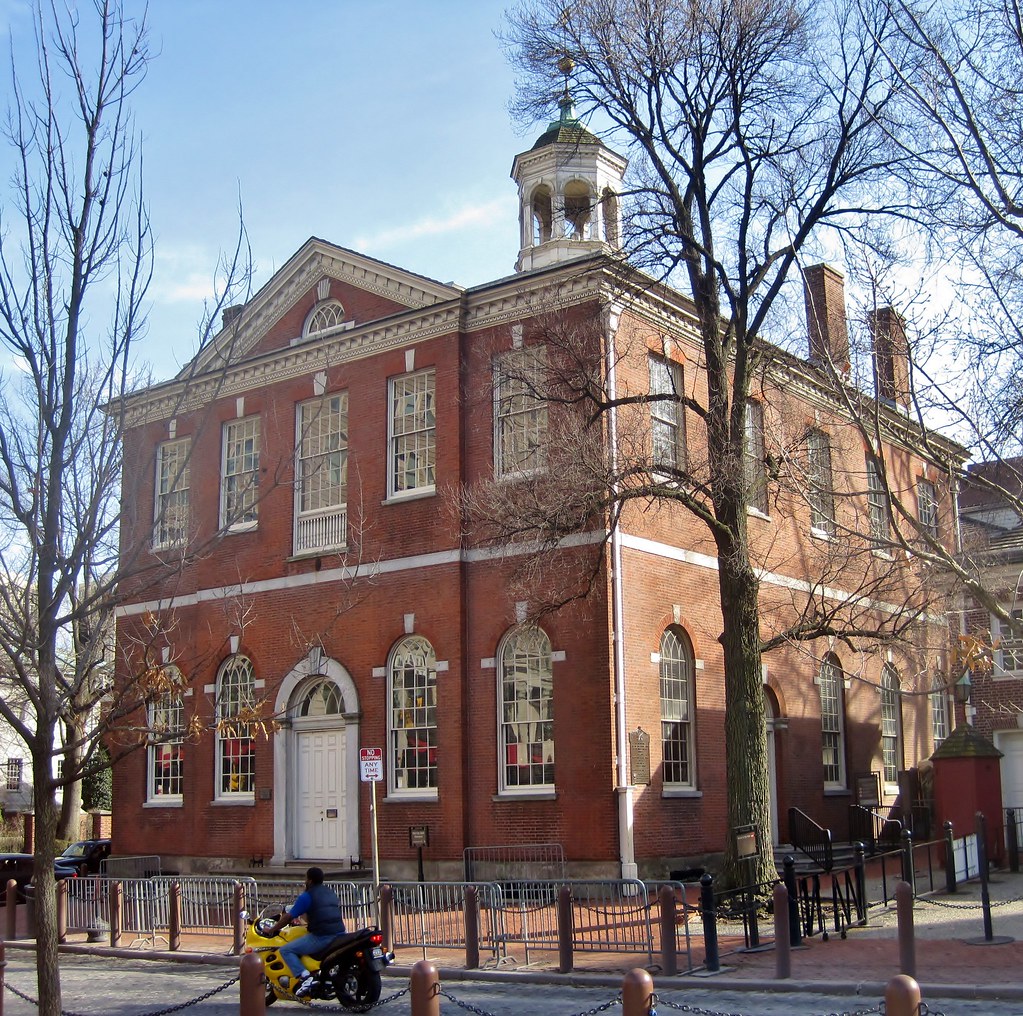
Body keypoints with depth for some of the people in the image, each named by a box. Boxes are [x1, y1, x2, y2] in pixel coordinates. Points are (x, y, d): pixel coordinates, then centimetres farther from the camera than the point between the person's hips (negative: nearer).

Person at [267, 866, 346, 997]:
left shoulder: (307, 896, -3)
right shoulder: (331, 892, 19)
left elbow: (289, 917, -2)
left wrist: (272, 930, 10)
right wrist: (310, 923, 44)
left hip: (321, 936, -8)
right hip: (339, 933, 8)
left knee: (285, 950, -2)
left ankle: (304, 977, -20)